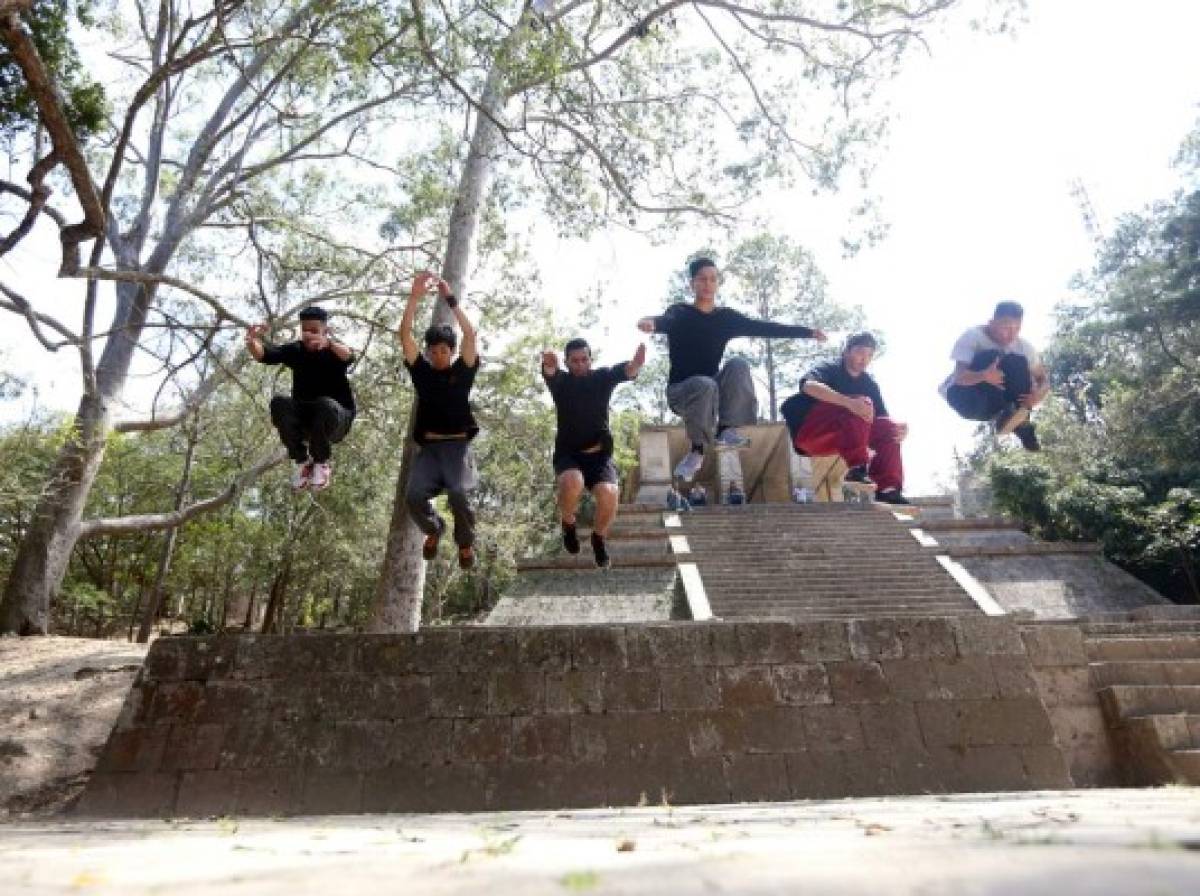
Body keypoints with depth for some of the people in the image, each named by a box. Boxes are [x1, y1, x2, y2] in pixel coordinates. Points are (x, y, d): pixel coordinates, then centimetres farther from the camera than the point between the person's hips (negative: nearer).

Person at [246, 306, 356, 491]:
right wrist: (252, 342, -42)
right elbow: (264, 354, -18)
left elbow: (349, 356, -34)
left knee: (325, 404, -35)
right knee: (279, 403, -26)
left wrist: (329, 343, -57)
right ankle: (302, 460, -10)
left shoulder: (334, 351, -9)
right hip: (303, 419, 3)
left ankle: (322, 462, -13)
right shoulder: (295, 350, 0)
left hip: (336, 419, -3)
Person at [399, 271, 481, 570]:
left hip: (457, 446, -2)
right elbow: (405, 334, 3)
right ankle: (433, 529, 13)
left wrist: (450, 299, -7)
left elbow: (470, 334, -6)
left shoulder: (462, 371, 7)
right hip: (429, 447, 2)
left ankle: (465, 542, 4)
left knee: (458, 494, -26)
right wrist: (415, 295, -4)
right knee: (414, 495, -22)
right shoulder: (422, 371, 11)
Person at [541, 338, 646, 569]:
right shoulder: (560, 381, 0)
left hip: (599, 454, 1)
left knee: (609, 496, -26)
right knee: (572, 483, -34)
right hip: (568, 454, -1)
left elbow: (624, 371, -19)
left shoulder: (602, 377, 3)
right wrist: (548, 365, -52)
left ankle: (599, 538, 8)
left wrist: (635, 363, -46)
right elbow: (549, 372, -25)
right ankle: (568, 524, 0)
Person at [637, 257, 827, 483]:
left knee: (738, 365, -23)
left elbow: (764, 328, 0)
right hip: (680, 389, -3)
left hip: (712, 387, 4)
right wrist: (651, 323, -54)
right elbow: (665, 321, -28)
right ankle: (698, 449, -22)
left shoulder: (727, 317, 7)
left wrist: (808, 332, -8)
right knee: (706, 385, -36)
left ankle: (726, 430, -22)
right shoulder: (680, 312, -4)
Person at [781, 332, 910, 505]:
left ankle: (887, 488, -20)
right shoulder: (830, 369, -6)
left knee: (888, 428, -12)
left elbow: (883, 418, 4)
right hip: (809, 432, -6)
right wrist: (849, 402, -43)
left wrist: (898, 426, -22)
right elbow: (808, 386, -30)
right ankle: (858, 469, -32)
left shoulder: (869, 383, 11)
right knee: (859, 406, -26)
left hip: (843, 437, 6)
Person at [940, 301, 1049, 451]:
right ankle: (1001, 416, -28)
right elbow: (959, 376, -30)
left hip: (993, 402, 4)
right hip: (964, 396, -4)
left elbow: (1043, 379, -4)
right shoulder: (972, 336, -20)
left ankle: (1020, 422, -20)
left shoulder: (1023, 346, -7)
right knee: (990, 358, -28)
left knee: (1019, 363, -21)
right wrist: (984, 376, -51)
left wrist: (1038, 394, -28)